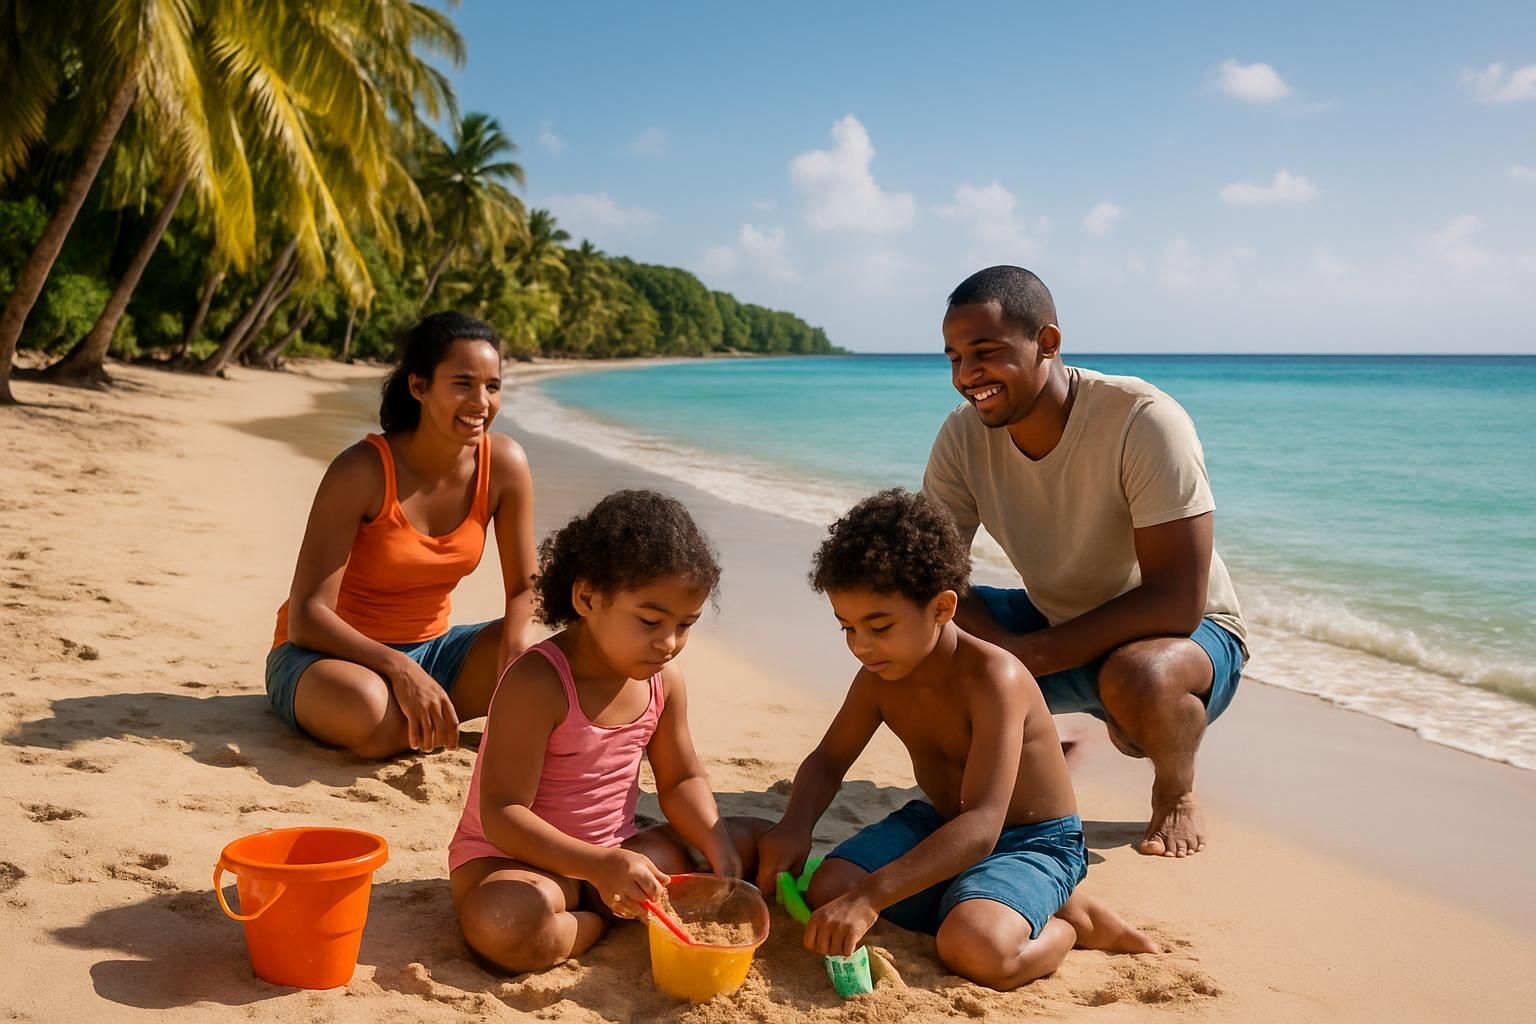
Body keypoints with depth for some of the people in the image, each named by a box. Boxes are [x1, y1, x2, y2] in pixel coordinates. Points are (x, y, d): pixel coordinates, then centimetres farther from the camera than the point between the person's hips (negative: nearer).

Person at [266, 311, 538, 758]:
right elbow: (306, 616, -24)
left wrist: (513, 658, -25)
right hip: (327, 651, -4)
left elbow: (524, 592, -4)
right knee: (369, 708, -40)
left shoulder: (504, 464, -11)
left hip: (429, 648, 5)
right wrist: (399, 668, -38)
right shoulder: (363, 470, -23)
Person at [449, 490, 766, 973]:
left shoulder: (664, 680, -3)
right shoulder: (536, 683, -26)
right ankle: (611, 923, -11)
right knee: (504, 927, -41)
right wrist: (601, 866, -38)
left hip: (613, 854, 7)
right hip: (511, 858, -6)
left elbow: (682, 780, 9)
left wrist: (720, 851, -11)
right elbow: (502, 816, -27)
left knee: (757, 838, 3)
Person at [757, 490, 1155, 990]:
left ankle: (1070, 920, -2)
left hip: (1031, 842, -7)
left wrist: (870, 896, -46)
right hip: (937, 825, 7)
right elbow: (827, 761, 9)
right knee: (827, 890, -15)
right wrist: (795, 826, -15)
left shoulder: (994, 679, -29)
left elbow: (980, 827, -37)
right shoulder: (880, 677, -6)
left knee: (975, 951, -35)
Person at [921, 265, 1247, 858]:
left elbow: (1176, 603, -31)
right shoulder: (964, 436, -12)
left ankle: (1176, 793, -3)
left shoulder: (1144, 423, -28)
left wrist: (1026, 654, -35)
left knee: (1138, 675, -38)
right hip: (1056, 627, 5)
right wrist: (997, 648, -34)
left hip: (1189, 635, -4)